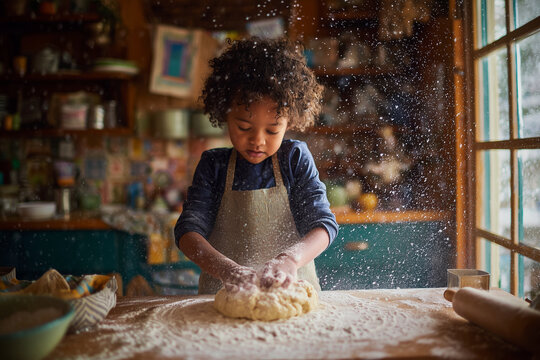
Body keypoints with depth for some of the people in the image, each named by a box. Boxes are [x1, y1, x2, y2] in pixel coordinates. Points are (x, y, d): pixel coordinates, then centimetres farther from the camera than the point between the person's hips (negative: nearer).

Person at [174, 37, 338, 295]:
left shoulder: (295, 158, 1)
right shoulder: (214, 165, 2)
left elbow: (323, 223, -6)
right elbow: (188, 228, -7)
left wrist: (291, 258, -27)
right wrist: (224, 268, -27)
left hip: (293, 293, 1)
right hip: (223, 295, 0)